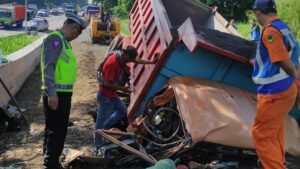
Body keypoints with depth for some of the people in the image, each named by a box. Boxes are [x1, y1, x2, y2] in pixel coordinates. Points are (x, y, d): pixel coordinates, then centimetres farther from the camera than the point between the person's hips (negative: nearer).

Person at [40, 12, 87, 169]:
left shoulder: (63, 41, 17)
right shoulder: (55, 39, -14)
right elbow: (48, 67, -22)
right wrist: (51, 92, -28)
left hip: (63, 92, 10)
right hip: (55, 93, -10)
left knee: (59, 129, 17)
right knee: (56, 131, -7)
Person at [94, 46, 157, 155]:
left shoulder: (121, 58, 1)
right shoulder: (113, 62, -27)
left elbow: (136, 61, 19)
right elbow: (107, 83, -26)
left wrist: (151, 62, 18)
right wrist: (122, 89, -18)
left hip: (111, 94, 10)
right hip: (105, 95, -10)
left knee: (122, 111, 19)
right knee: (102, 120, -2)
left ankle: (102, 130, 21)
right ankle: (97, 149, 7)